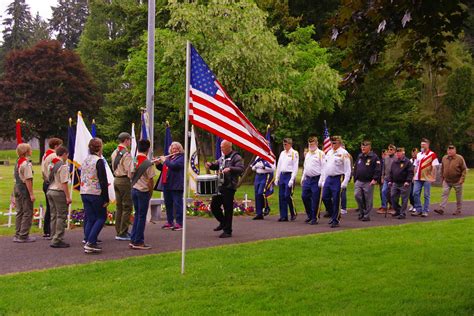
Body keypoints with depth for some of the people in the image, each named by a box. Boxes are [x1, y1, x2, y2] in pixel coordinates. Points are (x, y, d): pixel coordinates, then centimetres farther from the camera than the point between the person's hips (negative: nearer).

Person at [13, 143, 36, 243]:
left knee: (19, 212, 15)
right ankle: (23, 236, 1)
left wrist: (15, 193, 18)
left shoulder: (17, 162, 10)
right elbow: (28, 180, -20)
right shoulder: (27, 164, -16)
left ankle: (17, 235, 20)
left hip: (17, 187, 9)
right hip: (25, 189, -9)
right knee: (27, 213, -1)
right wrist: (31, 194, -18)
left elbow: (16, 177, 14)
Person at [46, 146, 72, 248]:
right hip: (59, 192, -8)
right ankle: (57, 240, -3)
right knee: (61, 216, -2)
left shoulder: (52, 165, 11)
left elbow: (49, 179, 13)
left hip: (50, 191, 8)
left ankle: (54, 238, 17)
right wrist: (68, 196, -14)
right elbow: (64, 183, -17)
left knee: (54, 215, 13)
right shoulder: (63, 166, -14)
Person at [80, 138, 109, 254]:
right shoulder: (99, 161, -12)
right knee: (101, 217, 3)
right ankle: (91, 242, -7)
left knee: (90, 219, 11)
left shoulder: (85, 160, 12)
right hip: (96, 193, -7)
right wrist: (106, 199, -12)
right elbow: (103, 181, -15)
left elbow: (82, 178, 16)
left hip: (84, 193, 7)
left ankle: (87, 243, 8)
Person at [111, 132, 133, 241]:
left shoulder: (114, 153, 11)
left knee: (119, 207, 13)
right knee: (127, 207, -3)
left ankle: (118, 232, 17)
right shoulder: (126, 154, -16)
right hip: (125, 180, -9)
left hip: (116, 180, 9)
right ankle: (123, 233, -3)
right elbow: (130, 170, -18)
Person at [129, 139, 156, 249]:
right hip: (143, 191, -6)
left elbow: (131, 175, 7)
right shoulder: (148, 163, -15)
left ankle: (133, 240, 18)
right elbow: (150, 180, -12)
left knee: (137, 214, 16)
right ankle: (138, 242, 5)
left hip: (134, 190, 6)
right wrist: (151, 192, 1)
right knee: (142, 216, 1)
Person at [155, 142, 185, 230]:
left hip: (176, 185, -8)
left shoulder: (182, 157, -6)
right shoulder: (169, 157, 18)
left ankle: (179, 223, -5)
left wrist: (164, 161, -9)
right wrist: (158, 163, 6)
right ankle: (170, 222, 20)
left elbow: (174, 165, -22)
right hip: (167, 185, 8)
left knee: (177, 204, -7)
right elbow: (162, 168, 25)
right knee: (168, 204, 12)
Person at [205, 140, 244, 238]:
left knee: (228, 209, -2)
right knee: (214, 205, 10)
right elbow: (216, 165, 30)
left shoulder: (236, 157, -8)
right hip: (220, 186, 8)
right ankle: (223, 222, 31)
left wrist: (230, 169, -33)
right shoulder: (222, 157, 17)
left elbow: (241, 169, -19)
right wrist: (210, 165, 8)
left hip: (229, 187, -8)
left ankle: (227, 231, 7)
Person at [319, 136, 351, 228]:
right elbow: (325, 167, 19)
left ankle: (335, 220, 8)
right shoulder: (329, 152, 15)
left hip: (338, 179, -7)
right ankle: (333, 215, 23)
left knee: (336, 200, -2)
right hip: (328, 178, 7)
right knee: (325, 197, 6)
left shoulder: (344, 153, -6)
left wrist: (345, 182, -17)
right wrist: (321, 180, 15)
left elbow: (348, 170, -10)